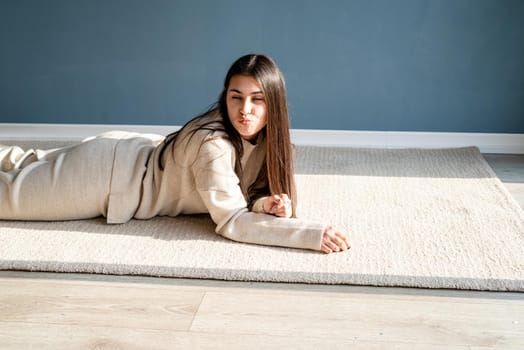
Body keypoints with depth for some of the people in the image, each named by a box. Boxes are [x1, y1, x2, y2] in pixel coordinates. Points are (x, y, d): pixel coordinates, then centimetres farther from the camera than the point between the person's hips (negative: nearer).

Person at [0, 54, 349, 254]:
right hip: (107, 176, -7)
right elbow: (231, 221, -39)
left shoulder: (263, 137, -13)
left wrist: (269, 203, -27)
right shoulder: (214, 145, -37)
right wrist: (314, 233, -46)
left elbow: (246, 195, -4)